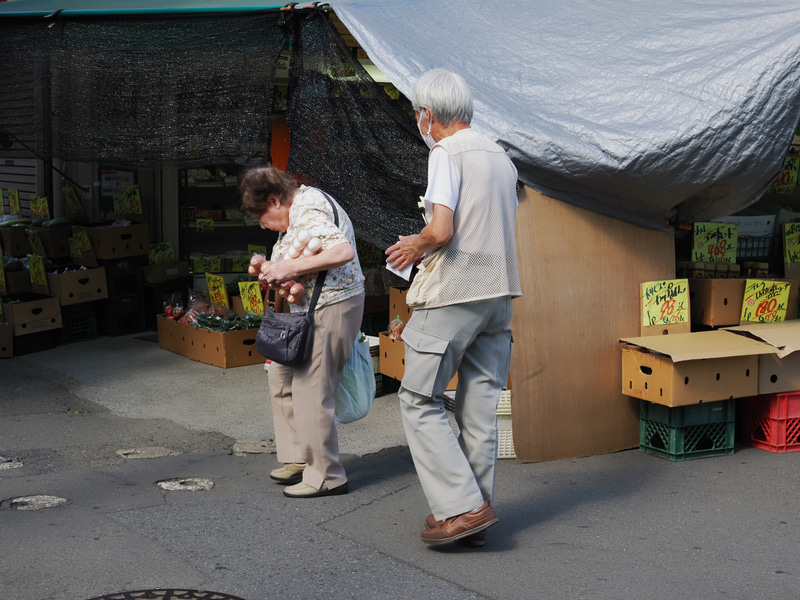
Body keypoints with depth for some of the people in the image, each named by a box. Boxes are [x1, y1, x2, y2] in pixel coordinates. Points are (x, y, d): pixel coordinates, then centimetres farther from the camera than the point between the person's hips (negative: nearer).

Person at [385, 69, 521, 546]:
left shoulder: (446, 154, -10)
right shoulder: (501, 157, 15)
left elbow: (441, 231, -22)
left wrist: (416, 245, -1)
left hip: (453, 296, -8)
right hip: (500, 292, 8)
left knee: (420, 401, 2)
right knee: (479, 405, 10)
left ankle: (463, 506, -4)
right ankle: (477, 511, 14)